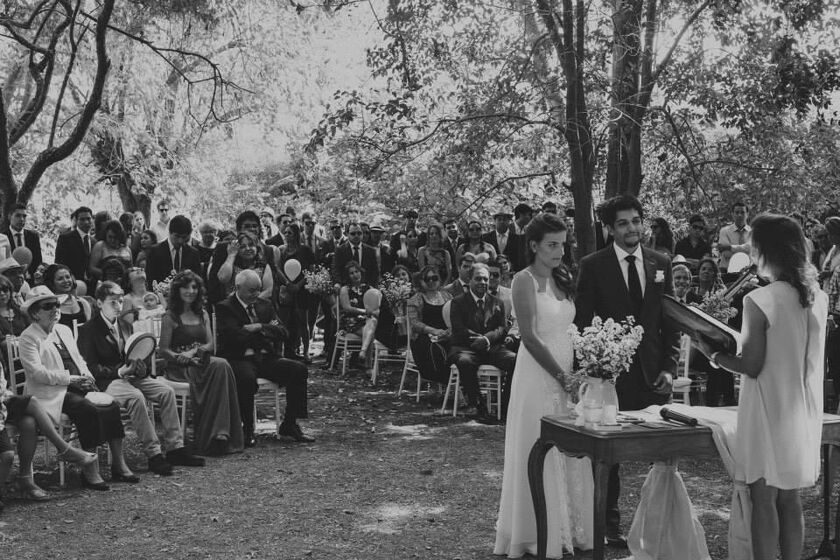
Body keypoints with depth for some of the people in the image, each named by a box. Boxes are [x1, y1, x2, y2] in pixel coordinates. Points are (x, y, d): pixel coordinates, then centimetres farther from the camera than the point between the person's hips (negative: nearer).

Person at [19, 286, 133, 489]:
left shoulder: (64, 330, 20)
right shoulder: (28, 338, -4)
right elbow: (36, 372, -15)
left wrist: (87, 377, 2)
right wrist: (71, 378, -18)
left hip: (77, 387, 7)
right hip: (52, 393, -7)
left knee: (112, 406, -17)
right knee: (89, 410, -31)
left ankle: (119, 466, -12)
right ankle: (89, 472, -25)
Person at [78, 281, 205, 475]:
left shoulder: (124, 326, 19)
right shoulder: (88, 330, -4)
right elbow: (91, 367, -10)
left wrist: (140, 366, 0)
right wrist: (119, 371, -20)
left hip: (130, 376, 7)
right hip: (106, 381, -7)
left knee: (166, 390, -15)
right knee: (136, 397, -35)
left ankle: (175, 448, -13)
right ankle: (153, 454, -32)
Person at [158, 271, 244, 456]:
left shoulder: (203, 315, 19)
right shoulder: (171, 317, 3)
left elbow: (211, 345, 10)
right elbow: (164, 350, -2)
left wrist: (195, 351, -11)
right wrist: (182, 357, -21)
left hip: (201, 363, 5)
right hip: (179, 369, -5)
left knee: (221, 365, -29)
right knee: (220, 366, -30)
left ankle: (219, 433, -31)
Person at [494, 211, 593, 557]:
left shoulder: (563, 279, 12)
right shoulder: (525, 280, -10)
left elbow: (571, 329, 14)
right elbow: (529, 337, -15)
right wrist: (562, 376, -15)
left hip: (569, 374, 7)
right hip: (538, 375, -6)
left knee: (572, 454, 9)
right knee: (542, 454, 1)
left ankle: (569, 529, 20)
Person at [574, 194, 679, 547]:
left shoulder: (661, 263, 8)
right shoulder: (593, 266, -2)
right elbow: (582, 322, -2)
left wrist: (669, 367, 1)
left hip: (653, 373, 3)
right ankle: (610, 524, 17)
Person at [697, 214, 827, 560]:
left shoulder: (760, 301, -18)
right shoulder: (818, 297, 3)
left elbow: (751, 366, -18)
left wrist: (712, 353, -4)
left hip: (769, 412, -6)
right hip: (803, 412, 7)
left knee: (764, 499, 2)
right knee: (789, 499, 15)